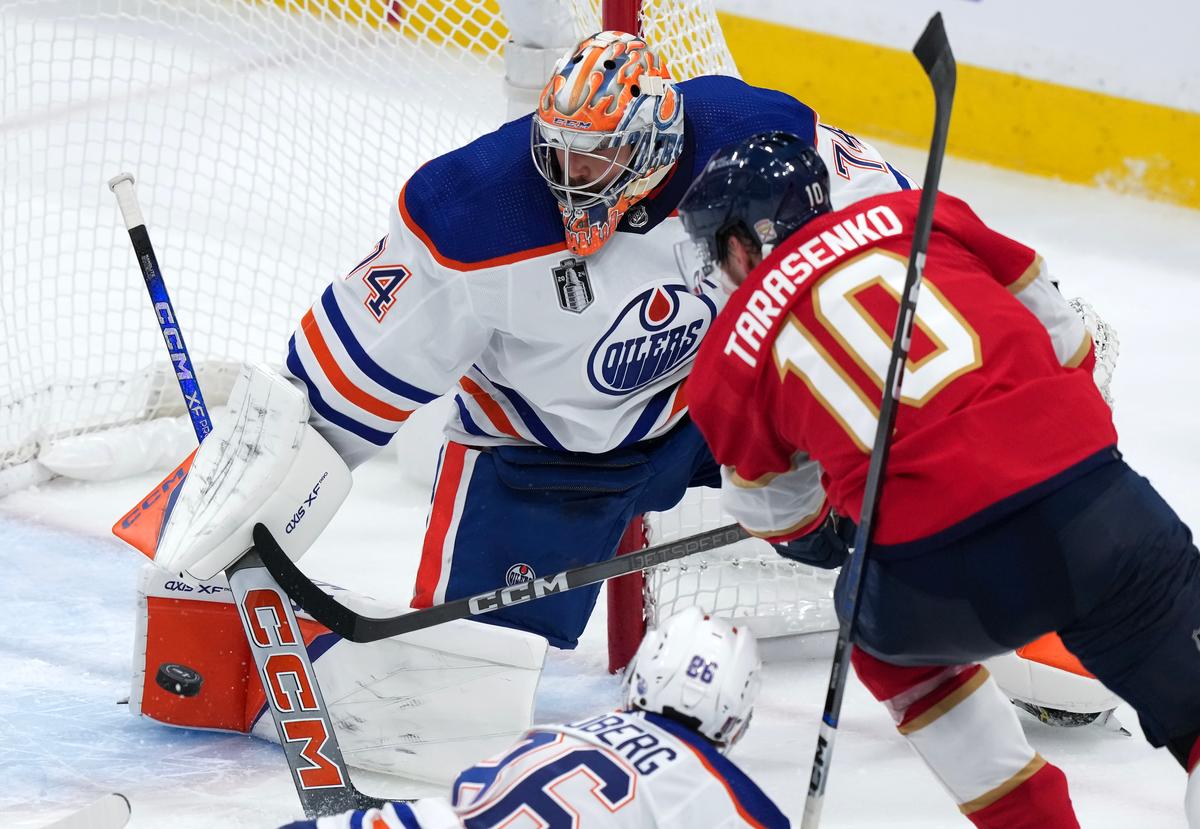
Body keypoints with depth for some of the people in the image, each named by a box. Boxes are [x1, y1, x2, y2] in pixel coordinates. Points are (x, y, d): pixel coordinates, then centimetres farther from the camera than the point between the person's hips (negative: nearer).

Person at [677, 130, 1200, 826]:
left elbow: (779, 516, 28)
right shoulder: (911, 216, 17)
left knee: (883, 634, 32)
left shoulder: (730, 357, 15)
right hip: (1097, 507, 1)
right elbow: (1062, 334, 21)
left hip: (943, 576, -1)